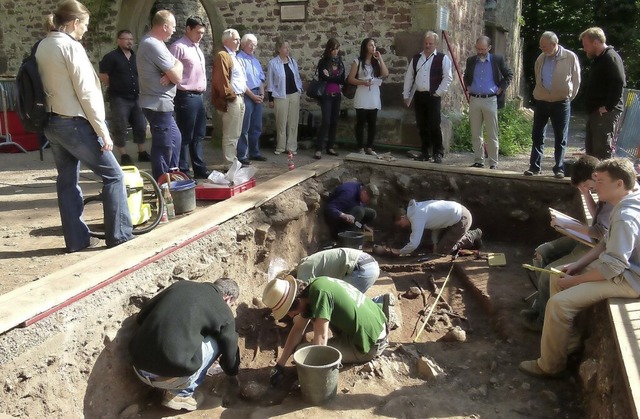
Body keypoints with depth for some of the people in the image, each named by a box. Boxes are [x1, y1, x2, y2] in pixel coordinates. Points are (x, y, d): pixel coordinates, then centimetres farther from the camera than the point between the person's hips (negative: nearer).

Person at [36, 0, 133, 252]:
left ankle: (76, 239, 17)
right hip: (74, 124, -9)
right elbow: (86, 93, -18)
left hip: (51, 124, 9)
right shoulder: (71, 46, -14)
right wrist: (103, 131, -15)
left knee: (67, 181, 11)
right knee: (113, 175, 0)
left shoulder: (42, 47, 11)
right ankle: (119, 236, 2)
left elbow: (48, 87, 14)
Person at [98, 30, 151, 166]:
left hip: (136, 98, 6)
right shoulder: (111, 57, -6)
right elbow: (102, 76, -9)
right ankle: (124, 156, 4)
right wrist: (115, 87, -2)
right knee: (120, 128, -2)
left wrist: (139, 89, 10)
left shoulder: (136, 57, 14)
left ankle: (142, 153, 21)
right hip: (119, 99, -6)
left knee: (141, 126, 10)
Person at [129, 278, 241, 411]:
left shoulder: (180, 285, 16)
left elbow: (140, 318, 21)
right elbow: (230, 352, 18)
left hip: (139, 368, 6)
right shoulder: (224, 314, 4)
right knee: (216, 342, 14)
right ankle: (181, 394, 14)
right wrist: (233, 373, 40)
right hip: (169, 375, -6)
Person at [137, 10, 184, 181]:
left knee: (175, 138, 20)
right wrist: (177, 66, 2)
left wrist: (171, 72, -11)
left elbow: (174, 68, 12)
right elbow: (177, 77, -19)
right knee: (164, 146, -3)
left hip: (161, 103, 11)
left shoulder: (152, 42, 13)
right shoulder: (154, 45, -20)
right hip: (159, 104, -11)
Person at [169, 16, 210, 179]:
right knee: (185, 137, -3)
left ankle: (200, 170, 22)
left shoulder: (197, 48, 18)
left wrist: (201, 92, 15)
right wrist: (180, 95, -19)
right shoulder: (178, 47, -10)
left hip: (199, 97, 9)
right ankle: (183, 173, 4)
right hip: (186, 97, -9)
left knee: (198, 136, 14)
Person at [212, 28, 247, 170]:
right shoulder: (222, 56, -12)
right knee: (230, 135, -6)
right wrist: (231, 96, -16)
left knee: (236, 133, 15)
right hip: (231, 101, -10)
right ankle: (229, 165, -1)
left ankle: (233, 160, 24)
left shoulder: (233, 56, 20)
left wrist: (240, 97, 16)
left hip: (239, 99, 10)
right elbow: (221, 80, -20)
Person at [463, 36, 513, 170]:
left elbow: (509, 74, 10)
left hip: (490, 100, -3)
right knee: (475, 134, 6)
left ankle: (493, 163, 5)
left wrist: (501, 88, 0)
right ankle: (478, 160, 14)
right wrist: (468, 87, 10)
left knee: (492, 135, 0)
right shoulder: (470, 61, 10)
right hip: (474, 100, 3)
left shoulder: (497, 60, 1)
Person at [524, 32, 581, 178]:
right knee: (537, 135, 5)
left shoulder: (570, 57, -7)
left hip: (561, 103, -3)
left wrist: (568, 97, 2)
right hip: (541, 102, 4)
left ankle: (559, 168, 9)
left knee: (560, 138, 3)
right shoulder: (541, 58, 3)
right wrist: (538, 94, 12)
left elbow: (576, 80, 0)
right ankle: (535, 166, 13)